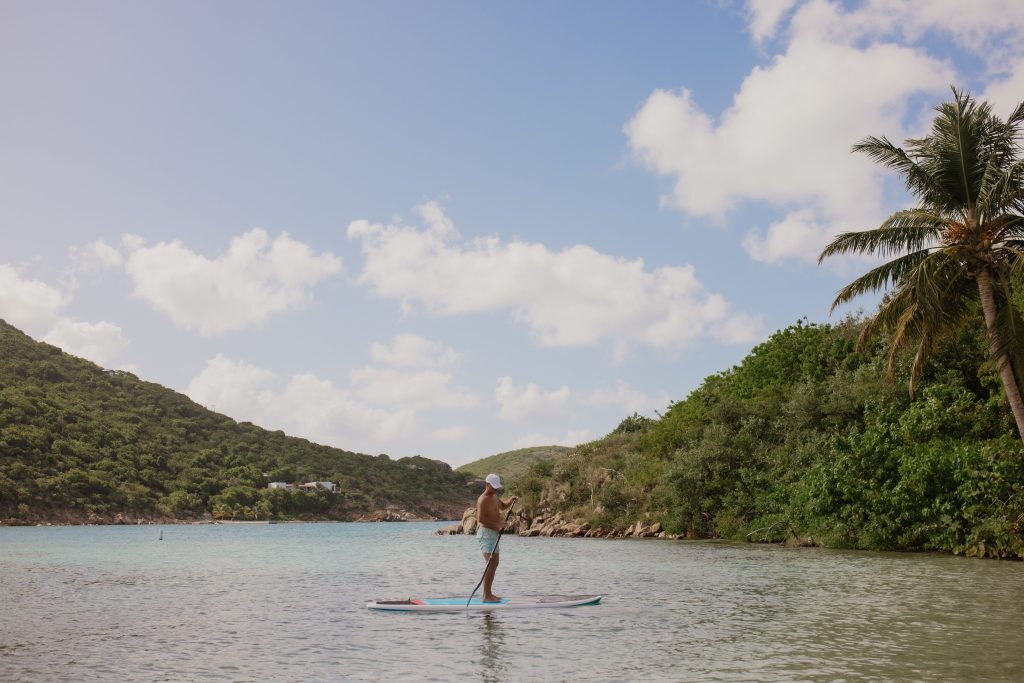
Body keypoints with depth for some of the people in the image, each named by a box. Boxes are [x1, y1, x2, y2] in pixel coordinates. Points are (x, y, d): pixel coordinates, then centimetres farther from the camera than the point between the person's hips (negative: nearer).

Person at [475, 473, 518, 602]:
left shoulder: (494, 496, 14)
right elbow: (481, 519, -25)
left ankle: (489, 594, 21)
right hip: (486, 532, -10)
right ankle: (486, 596, -15)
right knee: (491, 563, -14)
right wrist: (496, 526, -22)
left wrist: (511, 500, 12)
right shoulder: (483, 500, -16)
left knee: (495, 563, 14)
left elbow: (502, 506, 31)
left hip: (494, 533, 10)